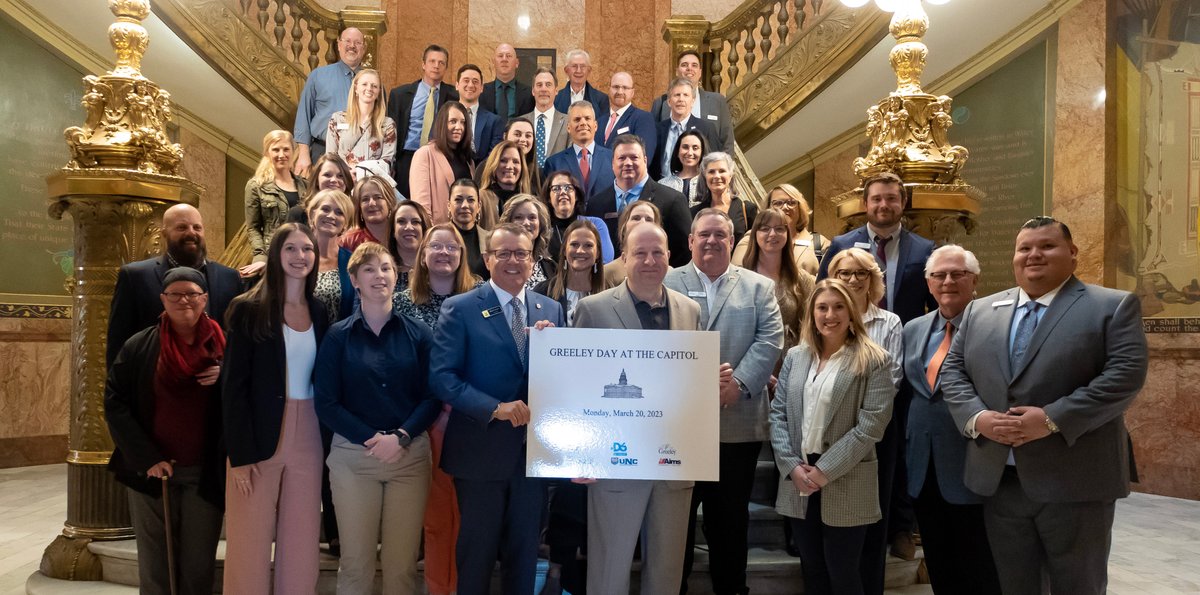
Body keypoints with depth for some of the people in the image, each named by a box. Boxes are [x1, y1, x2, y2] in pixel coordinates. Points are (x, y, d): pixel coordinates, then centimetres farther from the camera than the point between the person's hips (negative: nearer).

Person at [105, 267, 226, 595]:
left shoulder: (224, 346, 0)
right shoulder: (138, 346, 1)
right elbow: (115, 404, -1)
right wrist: (146, 458, -9)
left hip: (205, 474, 0)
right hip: (150, 472, 1)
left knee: (199, 567, 5)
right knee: (154, 567, 8)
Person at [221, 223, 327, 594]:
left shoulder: (319, 313, 8)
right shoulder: (249, 310, -5)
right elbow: (233, 386, -8)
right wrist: (241, 454, -14)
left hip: (308, 438, 4)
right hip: (260, 437, -4)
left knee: (301, 544, 9)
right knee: (251, 542, 3)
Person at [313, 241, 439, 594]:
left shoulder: (418, 334, 4)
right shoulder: (338, 336, 2)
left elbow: (431, 397, 1)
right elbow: (326, 403, -3)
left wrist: (401, 437, -14)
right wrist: (370, 438, -14)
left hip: (410, 455, 1)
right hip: (352, 456, -1)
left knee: (402, 564, 6)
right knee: (356, 564, 5)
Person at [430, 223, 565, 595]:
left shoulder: (551, 310, 5)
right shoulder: (460, 309, -7)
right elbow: (442, 376, -15)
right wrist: (496, 408, -24)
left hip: (534, 448, 4)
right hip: (481, 449, -3)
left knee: (524, 548, 17)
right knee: (478, 548, 13)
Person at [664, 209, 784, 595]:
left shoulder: (759, 287, 10)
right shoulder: (666, 283, 6)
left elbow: (770, 339, -2)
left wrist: (739, 382, -16)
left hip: (738, 422, 1)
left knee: (731, 516, 12)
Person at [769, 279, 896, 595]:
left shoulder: (873, 361, -6)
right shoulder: (795, 357, 8)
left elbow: (871, 425, -13)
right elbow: (778, 414, 6)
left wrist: (826, 470, -15)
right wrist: (791, 465, -7)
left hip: (845, 485, -4)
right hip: (798, 482, 4)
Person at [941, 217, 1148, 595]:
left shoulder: (1114, 307, 0)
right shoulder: (980, 311, 12)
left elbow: (1126, 374, -12)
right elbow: (952, 371, 9)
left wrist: (1053, 419, -20)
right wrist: (976, 417, -10)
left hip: (1075, 481, -4)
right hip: (999, 481, 4)